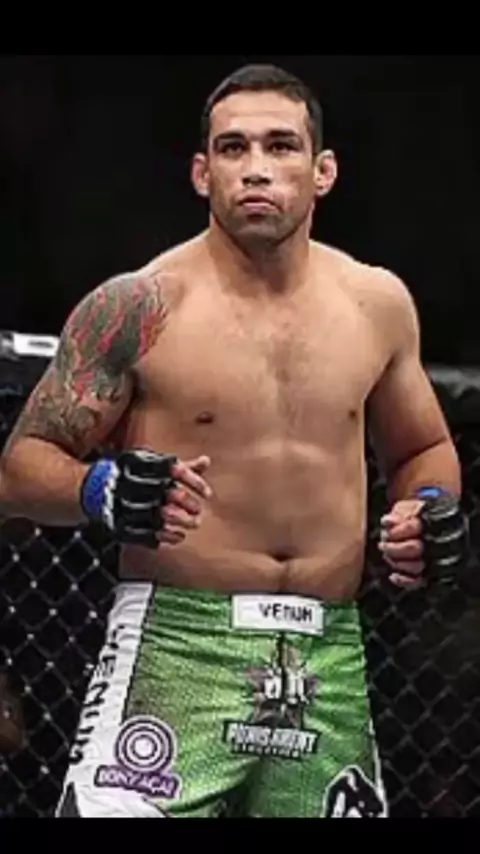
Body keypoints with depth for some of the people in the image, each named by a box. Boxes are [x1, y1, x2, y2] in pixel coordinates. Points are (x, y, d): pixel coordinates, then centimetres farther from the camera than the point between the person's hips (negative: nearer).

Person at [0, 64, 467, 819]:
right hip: (176, 644, -4)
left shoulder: (378, 302, 8)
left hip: (330, 662, 5)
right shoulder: (140, 304, -5)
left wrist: (433, 507, 2)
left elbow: (423, 449, 23)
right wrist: (102, 491, -23)